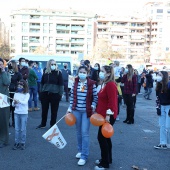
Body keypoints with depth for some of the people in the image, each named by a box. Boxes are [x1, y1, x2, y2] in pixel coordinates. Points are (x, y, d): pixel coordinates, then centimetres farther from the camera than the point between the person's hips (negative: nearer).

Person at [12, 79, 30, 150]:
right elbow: (13, 104, 4)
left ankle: (22, 143, 13)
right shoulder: (16, 94, 6)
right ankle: (16, 142, 17)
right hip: (16, 113, 3)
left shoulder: (27, 94, -5)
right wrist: (14, 103, -18)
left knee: (23, 129, 3)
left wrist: (18, 101, -36)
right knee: (16, 129, 7)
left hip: (24, 113, -3)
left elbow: (25, 102, -21)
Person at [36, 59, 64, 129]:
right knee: (44, 110, 11)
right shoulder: (45, 73, 5)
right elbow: (42, 83, 14)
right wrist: (41, 92, 11)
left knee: (54, 111, 5)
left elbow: (61, 84, -5)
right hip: (45, 94, 3)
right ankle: (43, 124, 26)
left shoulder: (58, 73, -3)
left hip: (55, 94, -3)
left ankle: (53, 124, 18)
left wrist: (60, 94, -9)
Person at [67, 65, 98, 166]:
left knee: (85, 133, -4)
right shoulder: (75, 83, 1)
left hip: (86, 111, -4)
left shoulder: (91, 83, -8)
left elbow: (95, 96, -2)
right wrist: (70, 108, 6)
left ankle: (84, 156, 3)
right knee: (79, 132, 15)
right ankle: (80, 150, 33)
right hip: (76, 110, 4)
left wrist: (93, 105, -15)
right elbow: (72, 96, 7)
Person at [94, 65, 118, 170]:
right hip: (103, 114, 10)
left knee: (102, 137, -4)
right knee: (105, 137, 17)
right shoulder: (105, 84, 13)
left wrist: (108, 115, -24)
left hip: (108, 116, -10)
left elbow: (112, 101, -23)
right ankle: (107, 159, 30)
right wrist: (97, 110, 20)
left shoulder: (111, 85, -18)